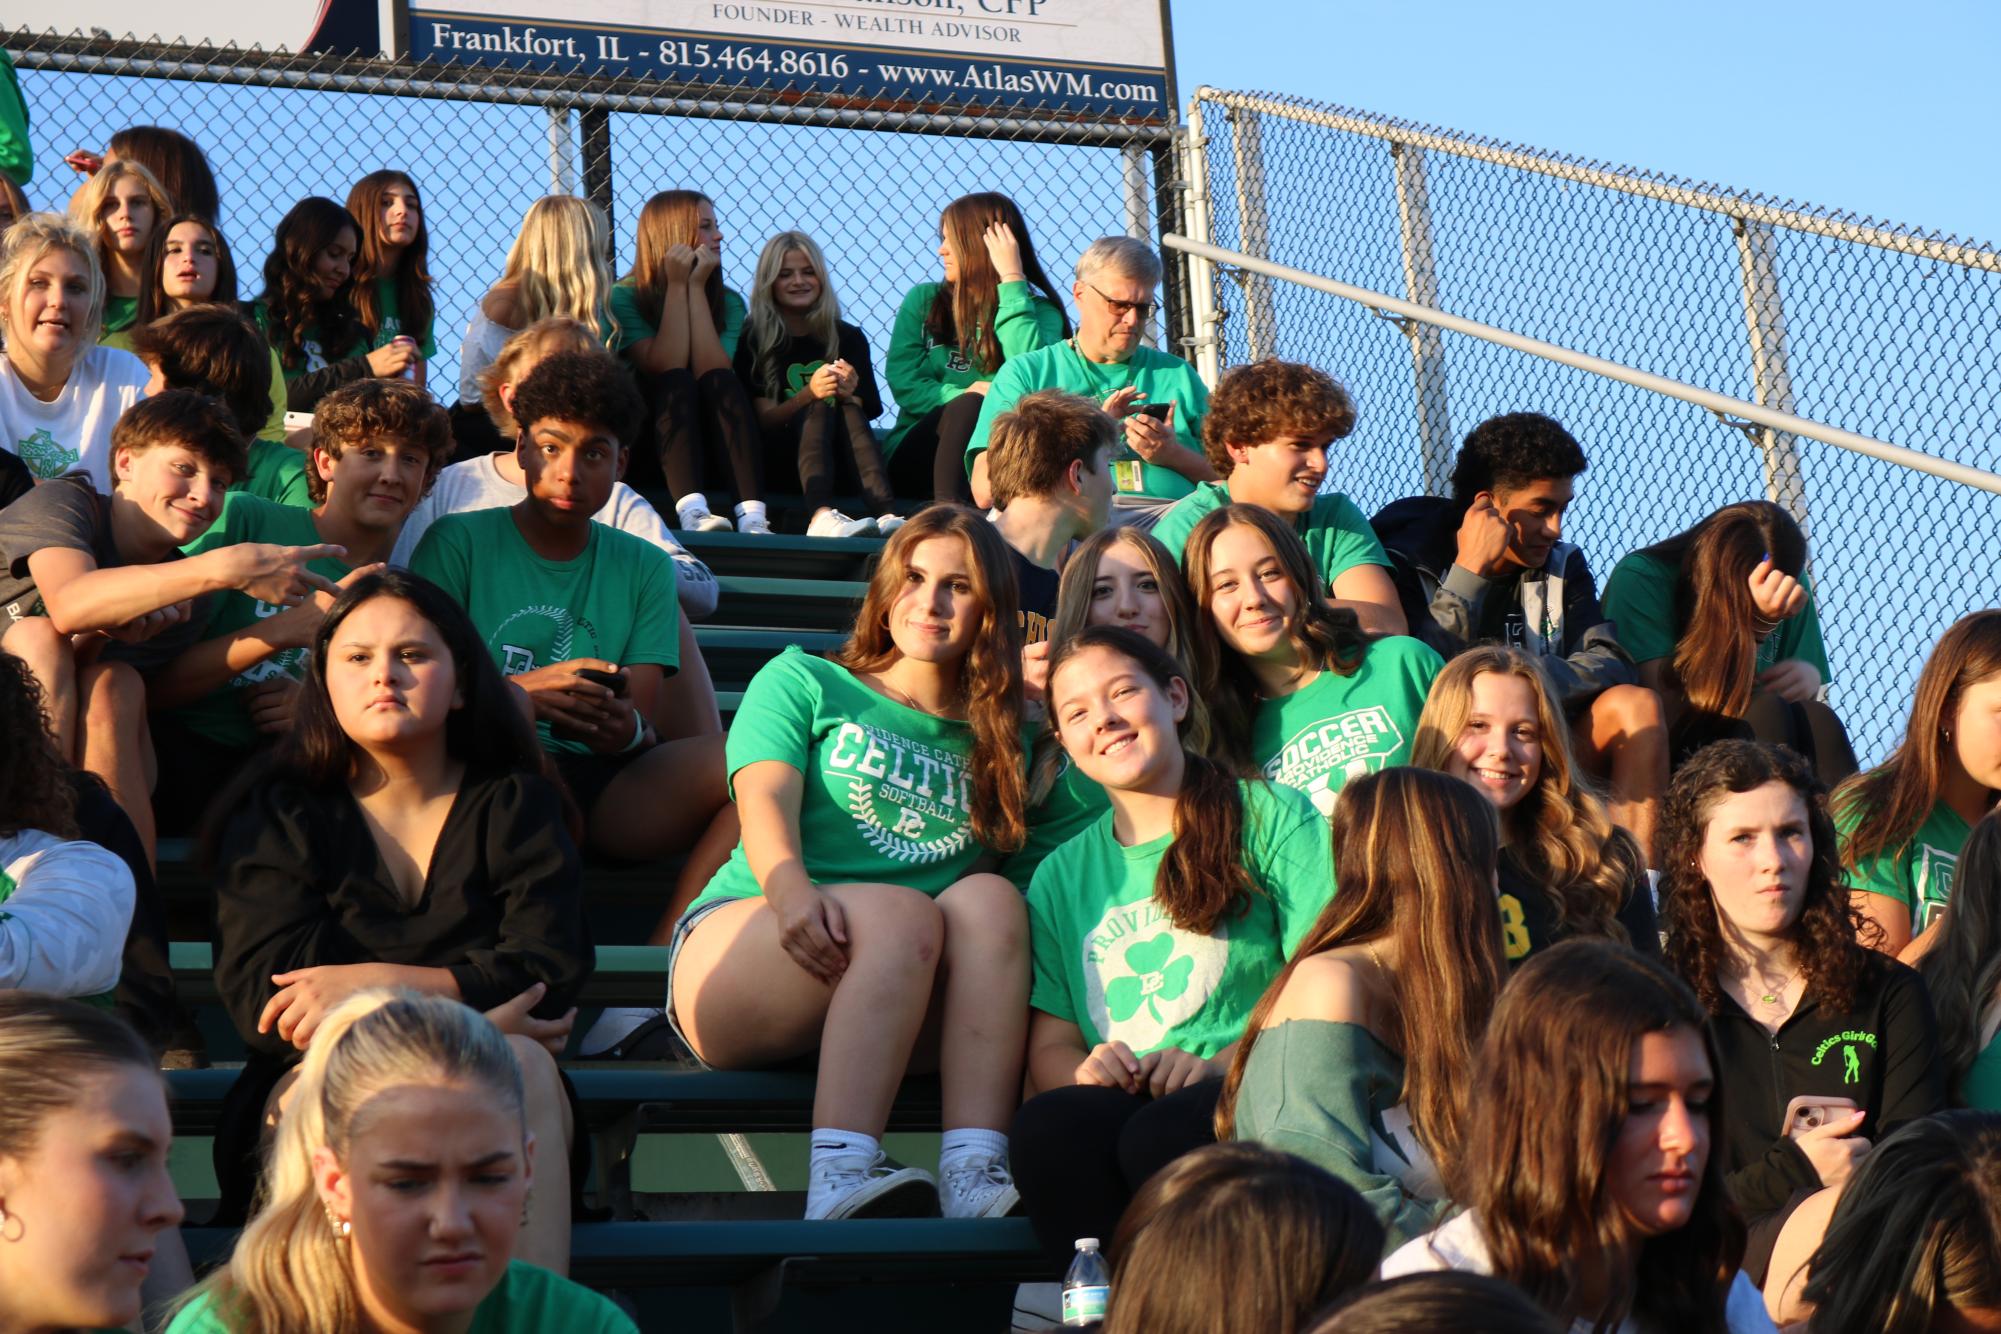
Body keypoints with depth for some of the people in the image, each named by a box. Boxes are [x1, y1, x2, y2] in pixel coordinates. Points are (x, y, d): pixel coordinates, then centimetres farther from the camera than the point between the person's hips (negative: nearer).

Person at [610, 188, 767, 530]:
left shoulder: (728, 301, 6)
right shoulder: (624, 296, -4)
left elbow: (715, 374, -14)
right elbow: (666, 369, -19)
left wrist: (696, 288, -13)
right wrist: (677, 285, -16)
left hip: (706, 444, 3)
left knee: (721, 382, -25)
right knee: (677, 382, -29)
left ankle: (753, 516, -45)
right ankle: (691, 511, -53)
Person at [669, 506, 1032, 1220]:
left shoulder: (992, 743, 26)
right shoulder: (803, 681, 17)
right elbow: (764, 800, -3)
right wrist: (793, 892, -23)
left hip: (908, 1012, 3)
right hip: (737, 944, -3)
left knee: (989, 899, -27)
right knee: (901, 911, -32)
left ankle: (974, 1173, -42)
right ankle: (839, 1178, -48)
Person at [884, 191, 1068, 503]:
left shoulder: (1038, 311, 6)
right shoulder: (923, 299, 15)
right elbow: (902, 382, 3)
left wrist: (1012, 279, -11)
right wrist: (962, 396, -17)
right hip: (914, 452, 1)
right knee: (969, 406, -31)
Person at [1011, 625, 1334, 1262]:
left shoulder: (1270, 818, 9)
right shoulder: (1061, 876, 22)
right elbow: (1049, 1045, 17)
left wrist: (1223, 1062, -17)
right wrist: (1085, 1073, -8)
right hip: (1122, 1102, 3)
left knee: (1161, 1135, -37)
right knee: (1045, 1125, -33)